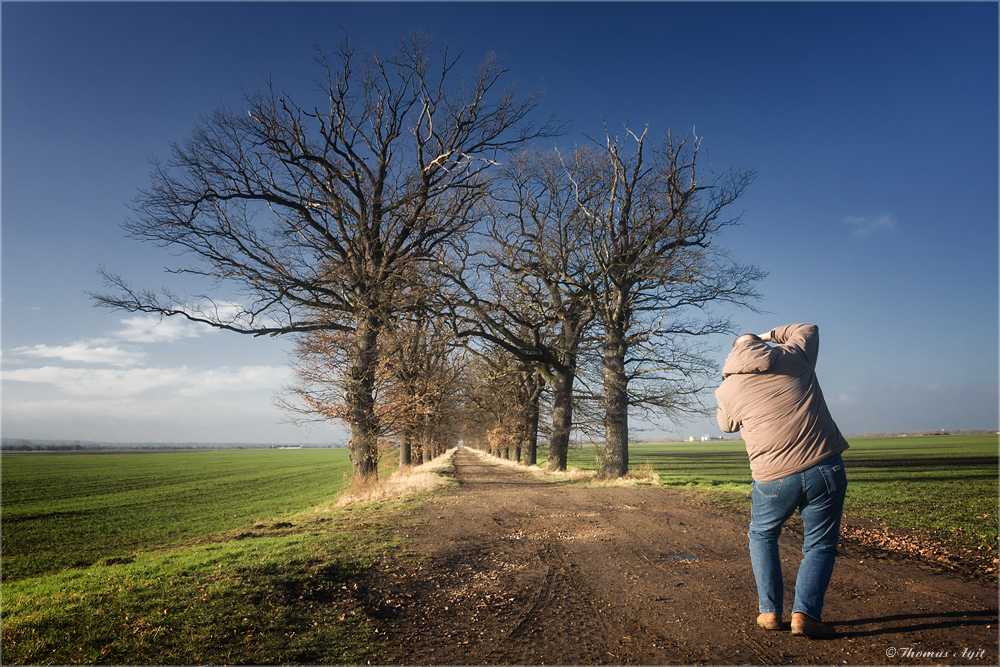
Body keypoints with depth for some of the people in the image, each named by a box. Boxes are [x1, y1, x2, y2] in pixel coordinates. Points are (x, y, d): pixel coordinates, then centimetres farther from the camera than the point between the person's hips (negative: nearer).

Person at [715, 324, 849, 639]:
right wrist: (772, 334, 35)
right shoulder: (794, 355, 5)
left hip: (774, 478, -1)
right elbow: (808, 328, 27)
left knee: (762, 536, 23)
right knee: (820, 545, 15)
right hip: (826, 468, 1)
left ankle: (770, 612, 18)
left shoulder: (727, 388, 3)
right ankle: (805, 613, 1)